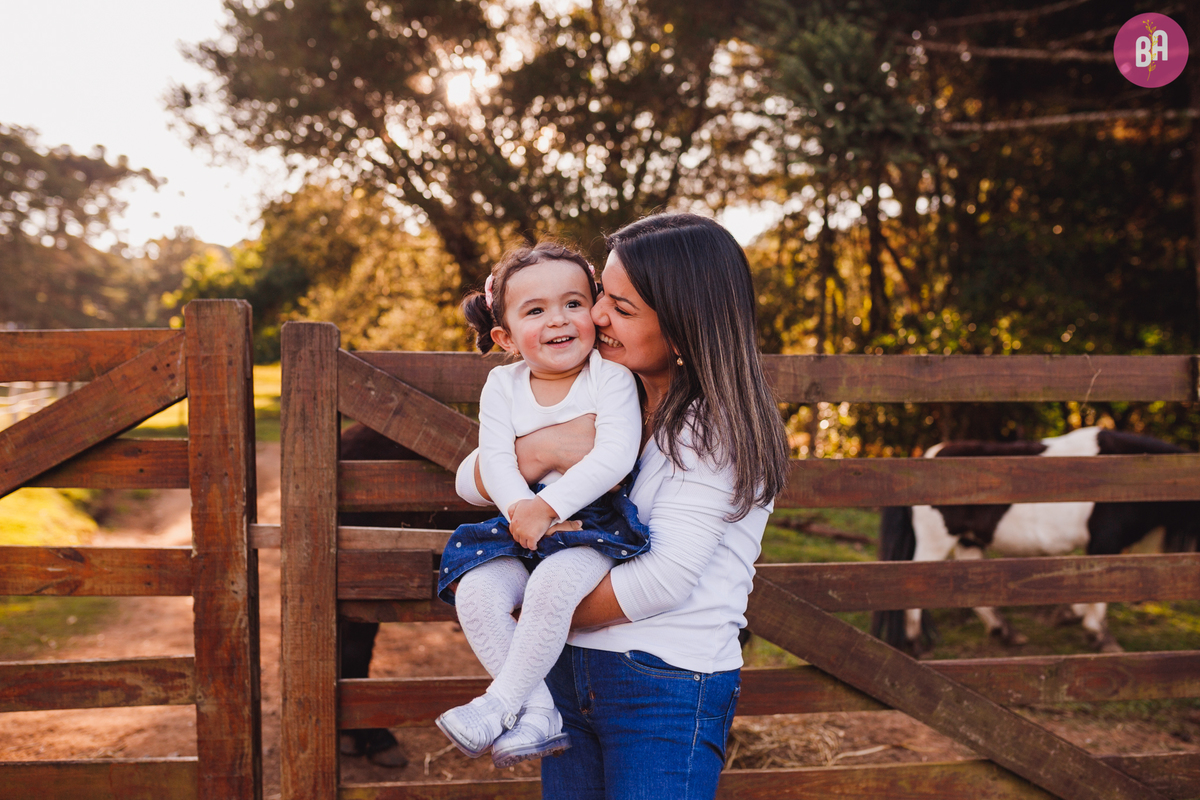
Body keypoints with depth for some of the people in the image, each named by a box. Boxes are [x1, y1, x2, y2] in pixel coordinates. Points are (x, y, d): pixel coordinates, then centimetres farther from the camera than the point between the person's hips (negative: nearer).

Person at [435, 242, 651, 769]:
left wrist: (547, 506, -23)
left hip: (597, 519, -4)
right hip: (524, 524, 5)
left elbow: (616, 455, -18)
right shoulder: (502, 386, 6)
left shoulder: (609, 374, -6)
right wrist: (523, 512, -23)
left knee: (551, 585, -33)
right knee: (475, 592, -20)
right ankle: (541, 714, -11)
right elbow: (495, 459, -3)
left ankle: (502, 701, -15)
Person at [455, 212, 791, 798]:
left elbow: (665, 577, -19)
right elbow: (471, 483, 7)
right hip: (572, 671, 6)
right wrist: (540, 448, -13)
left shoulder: (716, 426, -10)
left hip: (670, 684, -6)